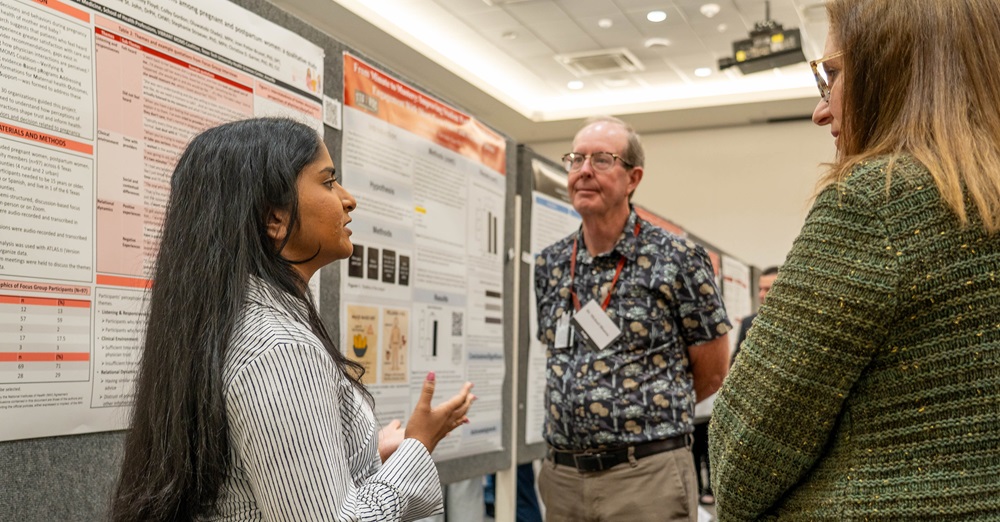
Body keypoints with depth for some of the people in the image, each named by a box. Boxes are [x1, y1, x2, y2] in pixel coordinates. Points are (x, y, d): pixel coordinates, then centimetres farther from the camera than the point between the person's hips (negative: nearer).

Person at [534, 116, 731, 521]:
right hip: (562, 474, 5)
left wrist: (652, 412, 9)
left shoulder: (676, 259, -7)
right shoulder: (549, 265, 7)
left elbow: (712, 369, 0)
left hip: (646, 474, -4)